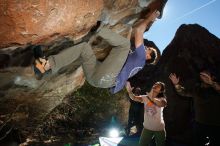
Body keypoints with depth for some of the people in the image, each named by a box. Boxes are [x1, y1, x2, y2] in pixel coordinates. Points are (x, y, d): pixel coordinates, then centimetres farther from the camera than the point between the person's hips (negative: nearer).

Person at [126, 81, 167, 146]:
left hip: (159, 128, -2)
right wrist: (129, 91, -34)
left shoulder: (161, 99, -12)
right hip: (147, 127, 2)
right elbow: (134, 98, -17)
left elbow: (162, 104, -36)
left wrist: (151, 98, -35)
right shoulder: (145, 97, -4)